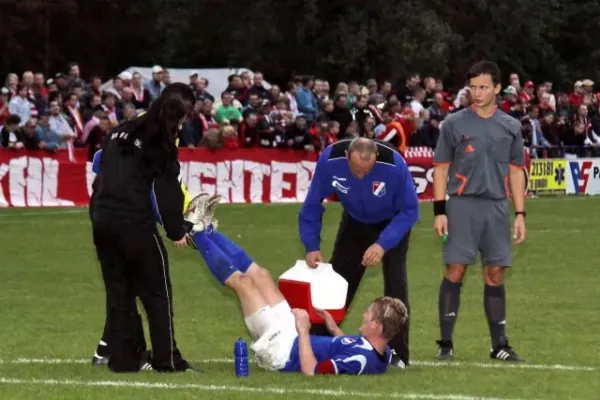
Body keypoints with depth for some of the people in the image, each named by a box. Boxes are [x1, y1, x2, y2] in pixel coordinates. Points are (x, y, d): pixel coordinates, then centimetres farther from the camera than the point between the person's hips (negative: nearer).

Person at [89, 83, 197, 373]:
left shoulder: (120, 132, 17)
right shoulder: (160, 143, -6)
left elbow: (102, 174, 16)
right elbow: (167, 190, -5)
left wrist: (99, 213, 16)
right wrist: (177, 232, 4)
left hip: (103, 219, 7)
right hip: (134, 222, -7)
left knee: (118, 292, 12)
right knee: (157, 293, 2)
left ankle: (122, 358, 11)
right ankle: (166, 359, 1)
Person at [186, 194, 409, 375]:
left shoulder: (361, 359, -38)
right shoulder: (383, 355, -10)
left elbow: (310, 370, -36)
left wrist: (303, 331, -28)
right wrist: (334, 329, 15)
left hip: (282, 351, -8)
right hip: (293, 339, 8)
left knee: (243, 281, -1)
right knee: (260, 276, 15)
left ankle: (198, 231, 20)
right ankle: (206, 230, 31)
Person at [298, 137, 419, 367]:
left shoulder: (394, 165, -37)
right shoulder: (330, 160, -32)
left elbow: (410, 210, -25)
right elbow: (312, 205, -16)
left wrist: (383, 244, -35)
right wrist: (312, 245, -24)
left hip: (392, 222, -3)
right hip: (355, 222, 3)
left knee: (395, 280, -17)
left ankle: (398, 353, -12)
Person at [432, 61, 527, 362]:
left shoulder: (511, 127, 9)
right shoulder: (454, 124, 1)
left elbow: (516, 172, 13)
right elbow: (441, 167, 3)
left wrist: (520, 214, 7)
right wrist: (440, 211, -5)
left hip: (497, 207, 3)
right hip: (462, 204, -2)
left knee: (495, 275, 4)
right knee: (455, 271, -6)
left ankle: (499, 345, 10)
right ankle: (445, 343, -1)